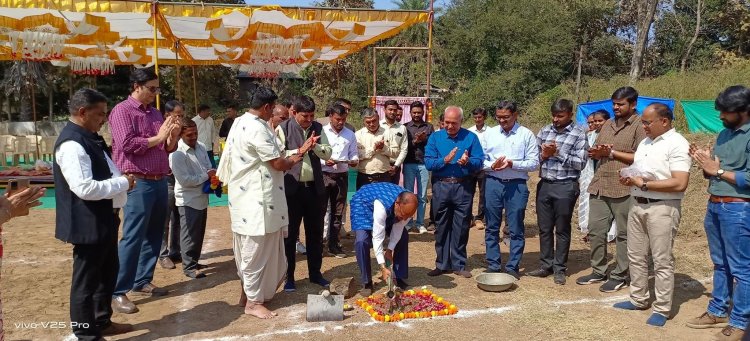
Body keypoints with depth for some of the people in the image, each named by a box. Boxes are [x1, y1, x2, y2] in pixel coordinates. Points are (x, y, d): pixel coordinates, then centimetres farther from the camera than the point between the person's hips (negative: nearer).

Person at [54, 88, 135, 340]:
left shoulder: (90, 138, 10)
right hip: (88, 224, -11)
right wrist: (122, 183, -18)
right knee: (86, 280, 4)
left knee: (107, 273, 22)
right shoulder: (72, 144, -22)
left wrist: (122, 181, 5)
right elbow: (85, 188, -29)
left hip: (104, 220, 11)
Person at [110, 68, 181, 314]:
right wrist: (157, 138, -12)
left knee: (154, 235, 12)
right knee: (132, 238, -7)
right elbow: (127, 144, -19)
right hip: (138, 184, -8)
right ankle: (118, 293, -1)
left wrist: (172, 137, -2)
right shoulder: (122, 111, -6)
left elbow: (166, 149, 19)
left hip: (160, 181, 8)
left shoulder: (155, 113, 16)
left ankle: (142, 282, 24)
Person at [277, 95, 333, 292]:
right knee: (290, 234, 6)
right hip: (291, 188, -4)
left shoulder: (318, 128, 6)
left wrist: (314, 145, -15)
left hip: (315, 188, 4)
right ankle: (289, 277, 18)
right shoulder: (283, 129, -7)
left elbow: (327, 154, 3)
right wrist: (300, 151, -21)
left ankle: (315, 273, 27)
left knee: (315, 232, 13)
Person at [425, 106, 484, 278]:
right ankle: (442, 264, 19)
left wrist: (467, 162, -22)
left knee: (460, 228, 5)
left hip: (462, 187, -1)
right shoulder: (435, 137, 5)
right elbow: (428, 162, -5)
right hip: (441, 186, 1)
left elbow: (479, 161, -2)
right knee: (442, 227, 8)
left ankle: (459, 264, 16)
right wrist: (445, 160, -20)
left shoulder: (470, 137, 3)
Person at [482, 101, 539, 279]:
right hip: (493, 183, 3)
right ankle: (493, 265, 21)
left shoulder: (526, 134, 0)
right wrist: (492, 165, -13)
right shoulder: (490, 133, 8)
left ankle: (512, 267, 16)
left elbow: (534, 163, -4)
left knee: (516, 229, 4)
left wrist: (512, 164, -17)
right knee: (492, 228, 10)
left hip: (516, 185, -2)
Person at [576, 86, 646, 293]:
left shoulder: (639, 127, -5)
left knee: (623, 234, 4)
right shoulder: (608, 124, 16)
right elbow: (594, 152, 18)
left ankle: (620, 276, 15)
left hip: (624, 189, -7)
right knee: (595, 231, 10)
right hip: (599, 185, 7)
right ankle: (599, 271, 24)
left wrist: (612, 153, -11)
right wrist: (596, 152, -5)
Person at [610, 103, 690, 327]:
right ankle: (639, 299, 28)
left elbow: (680, 184, -22)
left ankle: (662, 309, 11)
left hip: (662, 208, -8)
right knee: (636, 256, 15)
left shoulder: (677, 144, -13)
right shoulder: (645, 141, 14)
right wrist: (629, 178, 1)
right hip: (638, 205, 9)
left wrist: (644, 184, -18)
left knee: (662, 260, 0)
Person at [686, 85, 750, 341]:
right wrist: (705, 163, -3)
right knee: (720, 264, 17)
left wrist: (718, 170, -11)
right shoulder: (724, 134, 12)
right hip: (714, 205, 8)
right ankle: (718, 312, 29)